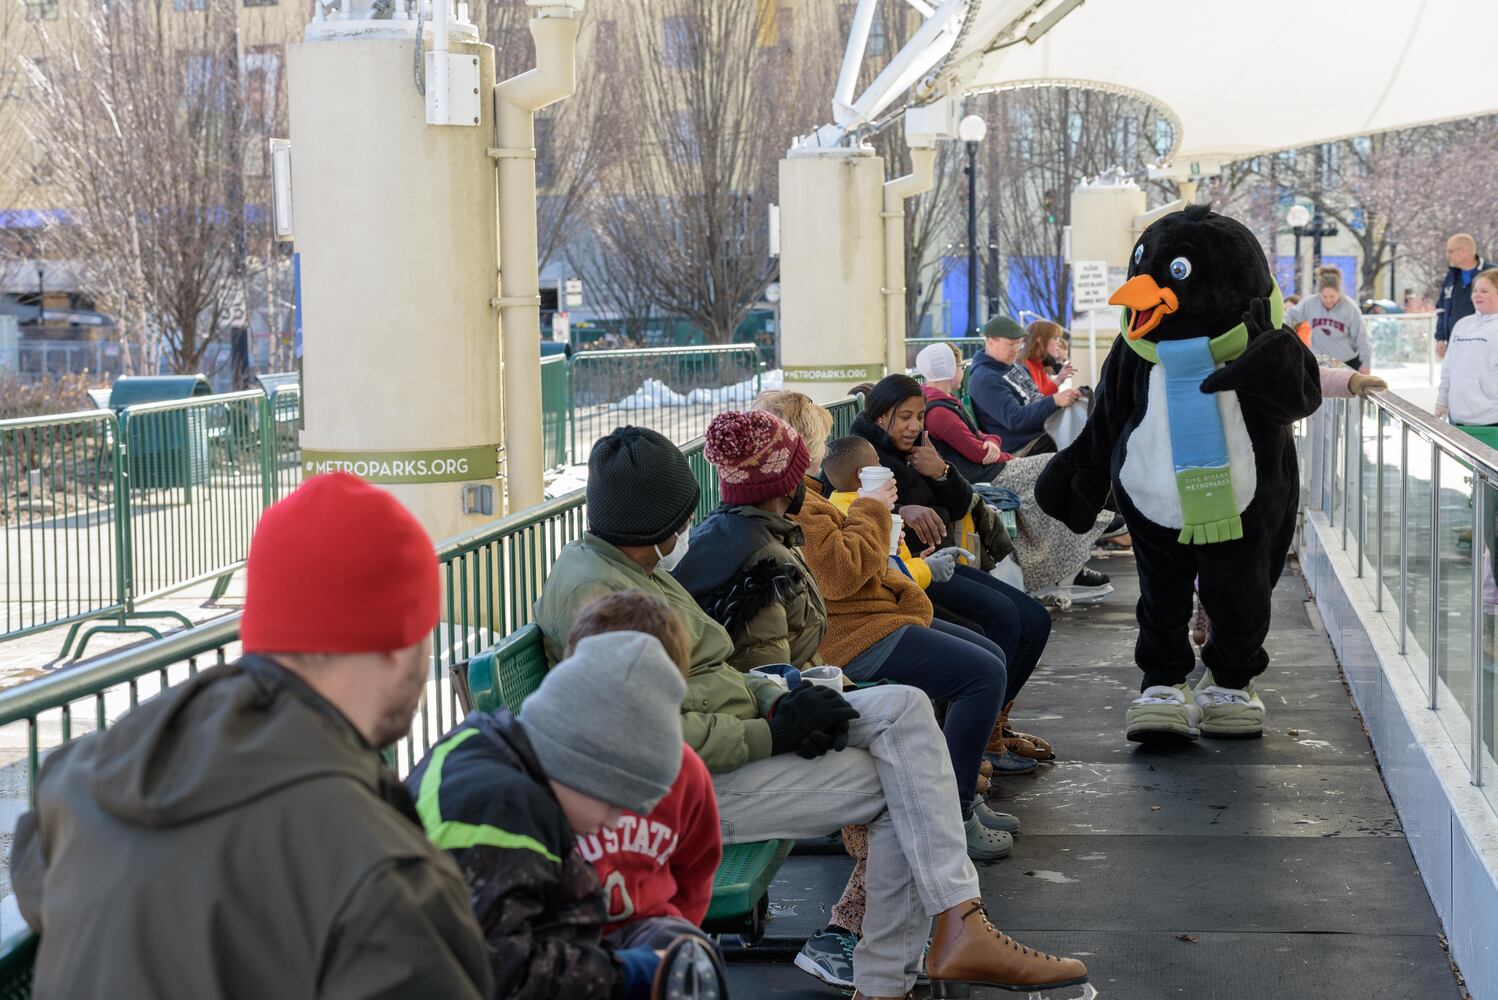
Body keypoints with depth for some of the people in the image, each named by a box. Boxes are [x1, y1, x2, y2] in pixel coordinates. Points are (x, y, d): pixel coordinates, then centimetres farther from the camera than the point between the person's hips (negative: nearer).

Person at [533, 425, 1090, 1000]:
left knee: (904, 706, -6)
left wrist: (773, 700, -1)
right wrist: (772, 735, -18)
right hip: (691, 785, -10)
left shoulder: (630, 566, 15)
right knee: (899, 786, -10)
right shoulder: (594, 594, -18)